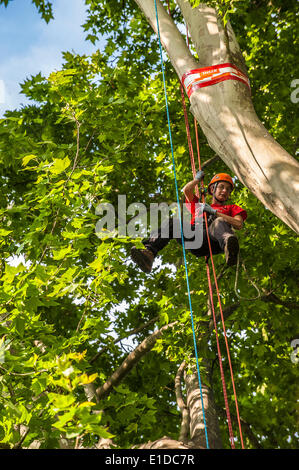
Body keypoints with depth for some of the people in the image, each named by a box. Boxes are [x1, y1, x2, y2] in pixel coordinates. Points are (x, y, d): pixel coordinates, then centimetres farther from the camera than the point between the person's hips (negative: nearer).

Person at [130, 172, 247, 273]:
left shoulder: (231, 208, 36)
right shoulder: (198, 206, 43)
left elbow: (239, 225, 14)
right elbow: (186, 190, 28)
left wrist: (215, 212, 8)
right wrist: (197, 179, 46)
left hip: (214, 239, -2)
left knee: (219, 223, -37)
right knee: (173, 222, -25)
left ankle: (229, 249, -72)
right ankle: (149, 253, -47)